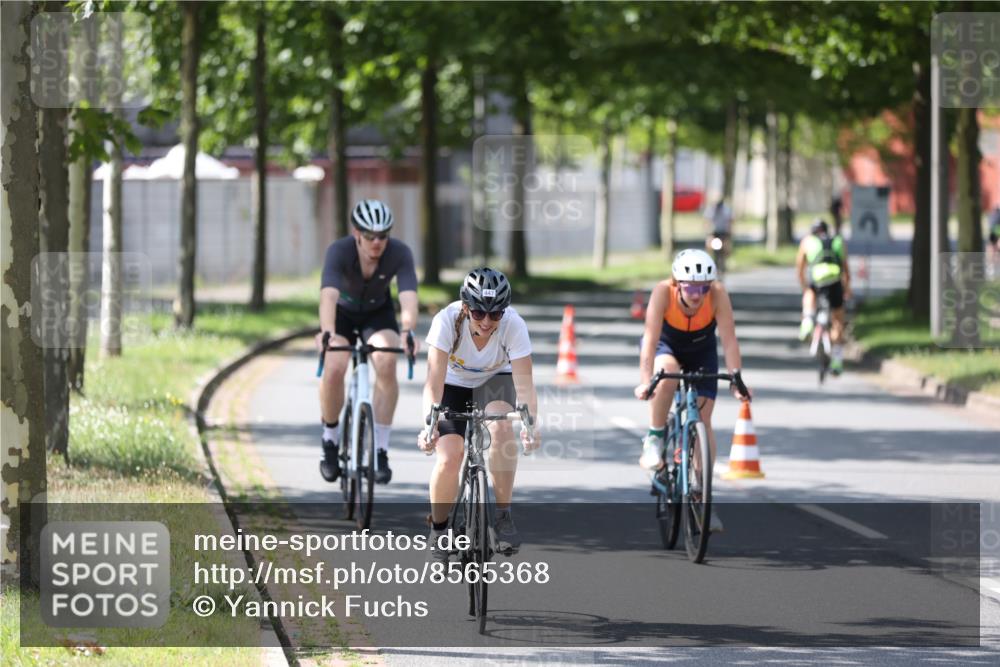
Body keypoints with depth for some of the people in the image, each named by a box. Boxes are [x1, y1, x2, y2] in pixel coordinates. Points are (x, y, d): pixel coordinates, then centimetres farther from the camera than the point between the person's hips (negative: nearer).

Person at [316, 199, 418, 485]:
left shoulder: (399, 253, -28)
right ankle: (330, 440, 1)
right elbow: (328, 295, -47)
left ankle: (380, 449, -17)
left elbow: (408, 296, -40)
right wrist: (327, 332, -65)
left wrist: (408, 330, -60)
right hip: (343, 312, -1)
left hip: (378, 313, 1)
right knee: (333, 369, -25)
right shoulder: (339, 251, -33)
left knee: (386, 364, -27)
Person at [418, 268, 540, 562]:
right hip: (454, 385, 0)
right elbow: (434, 382, -36)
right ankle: (438, 529, 7)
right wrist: (430, 425, -52)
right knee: (449, 459, -20)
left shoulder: (513, 325, -30)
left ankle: (503, 516, -21)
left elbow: (524, 384, -34)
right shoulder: (447, 321, -32)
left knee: (501, 426, -34)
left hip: (494, 381, 0)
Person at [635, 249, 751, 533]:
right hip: (666, 346, -1)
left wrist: (736, 379, -40)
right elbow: (650, 339, -38)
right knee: (667, 374, -37)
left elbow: (729, 339, -32)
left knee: (703, 420, -8)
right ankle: (654, 439, -16)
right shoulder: (663, 291, -34)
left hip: (702, 352, 1)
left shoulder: (718, 294, -31)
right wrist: (645, 381, -48)